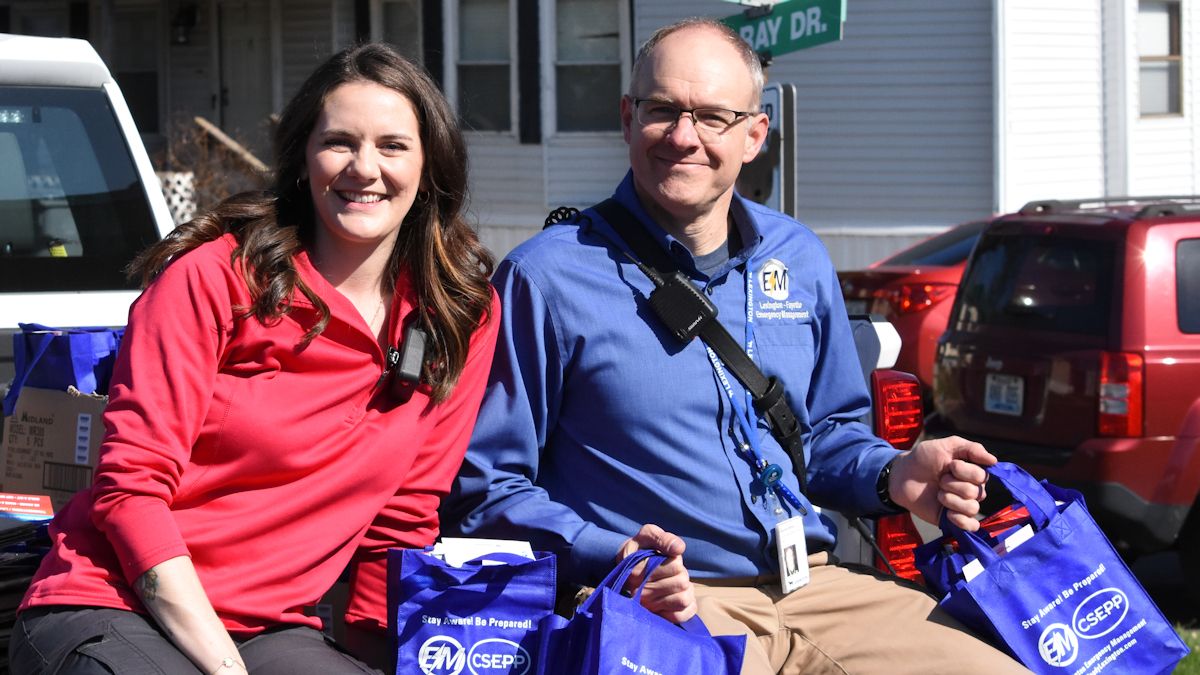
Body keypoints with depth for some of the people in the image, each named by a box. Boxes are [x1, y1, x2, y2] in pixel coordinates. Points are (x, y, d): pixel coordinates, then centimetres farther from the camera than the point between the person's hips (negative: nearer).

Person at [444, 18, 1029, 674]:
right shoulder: (545, 278, -4)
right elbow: (483, 484, -3)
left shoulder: (799, 261, 14)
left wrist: (894, 477, 5)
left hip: (816, 588, 6)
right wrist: (609, 558, -19)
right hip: (666, 610, -5)